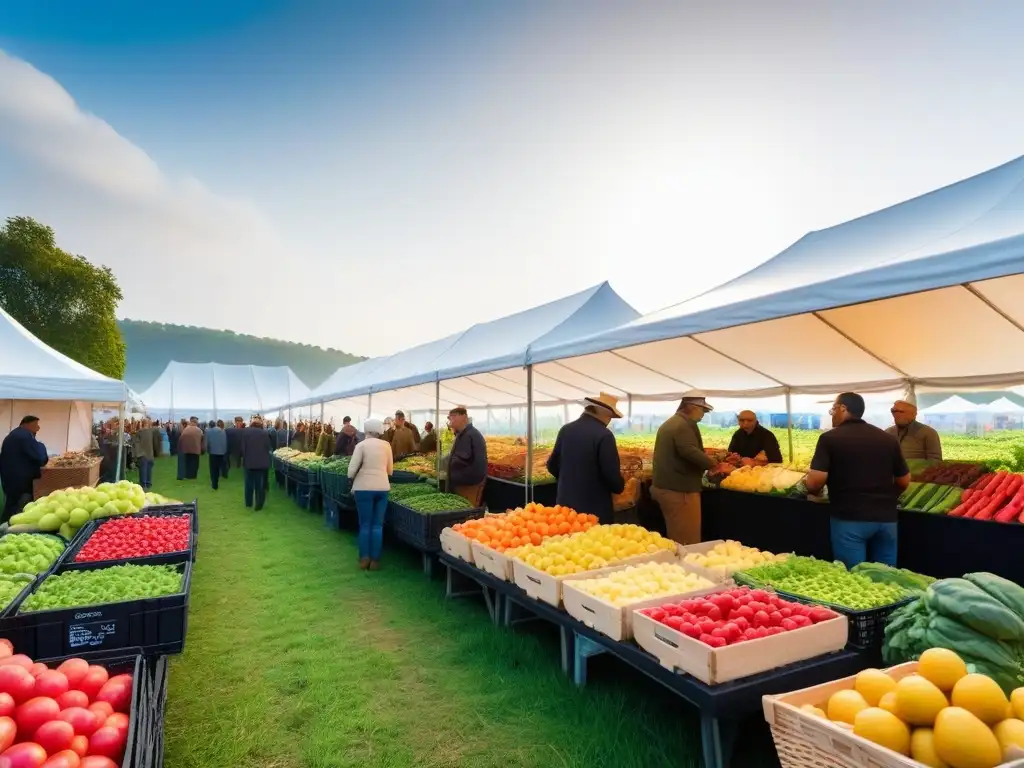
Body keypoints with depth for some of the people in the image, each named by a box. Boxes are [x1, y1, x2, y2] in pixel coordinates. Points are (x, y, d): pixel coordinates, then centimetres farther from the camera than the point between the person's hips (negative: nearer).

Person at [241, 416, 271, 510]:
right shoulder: (264, 432, -7)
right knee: (260, 484, 7)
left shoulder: (245, 431, -5)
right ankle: (258, 504, 8)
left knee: (249, 483, 14)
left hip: (249, 461, 1)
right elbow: (268, 447, -2)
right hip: (262, 462, -1)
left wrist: (244, 457, 8)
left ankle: (248, 504, 24)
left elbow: (243, 446, -3)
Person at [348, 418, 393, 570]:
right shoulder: (386, 445, 4)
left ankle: (364, 559, 10)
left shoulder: (361, 445, -6)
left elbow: (352, 469, -9)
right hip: (382, 487, 3)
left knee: (365, 525, 7)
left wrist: (353, 483, 8)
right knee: (378, 525, 7)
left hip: (364, 488, -3)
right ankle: (375, 560, 9)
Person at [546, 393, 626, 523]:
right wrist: (619, 486, 5)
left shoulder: (565, 430, 2)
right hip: (595, 509, -6)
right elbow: (612, 476, -17)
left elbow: (552, 466, 10)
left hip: (566, 504, 6)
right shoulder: (604, 435, -16)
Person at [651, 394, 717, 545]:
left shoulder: (669, 423, 19)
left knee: (676, 540, 16)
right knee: (688, 543, -4)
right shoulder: (684, 425, -14)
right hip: (679, 489, -10)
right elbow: (690, 452, -29)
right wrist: (713, 464, -18)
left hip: (665, 486, 10)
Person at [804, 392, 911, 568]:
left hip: (849, 518, -5)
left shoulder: (830, 438, -8)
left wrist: (812, 490, 6)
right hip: (886, 517, 5)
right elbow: (904, 481, 14)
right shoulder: (888, 439, 8)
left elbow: (815, 481, -15)